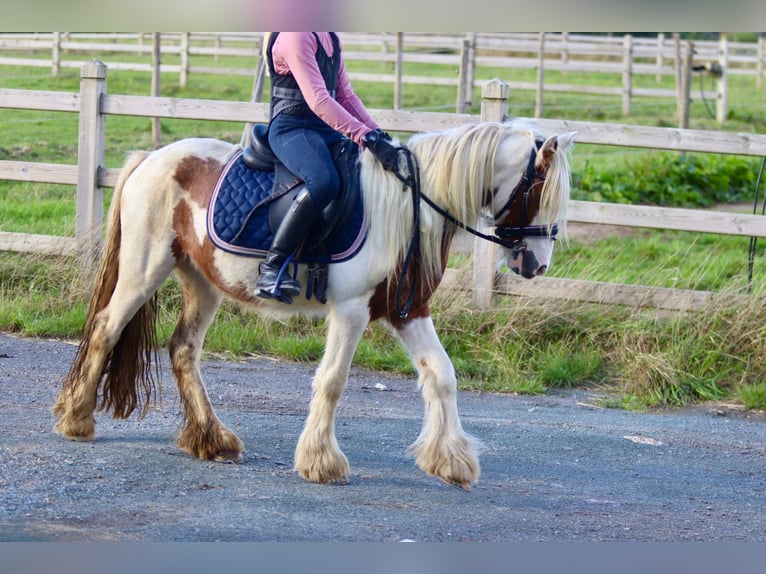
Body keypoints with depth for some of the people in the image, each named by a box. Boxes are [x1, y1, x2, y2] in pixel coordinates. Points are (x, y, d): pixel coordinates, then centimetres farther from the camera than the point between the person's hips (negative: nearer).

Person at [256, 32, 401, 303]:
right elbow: (318, 100, -24)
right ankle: (271, 267, -33)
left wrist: (379, 134, 3)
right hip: (291, 127, -10)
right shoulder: (295, 36, -16)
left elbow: (346, 96, 17)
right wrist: (368, 137, -31)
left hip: (327, 128, 10)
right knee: (324, 181, -36)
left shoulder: (331, 38, 15)